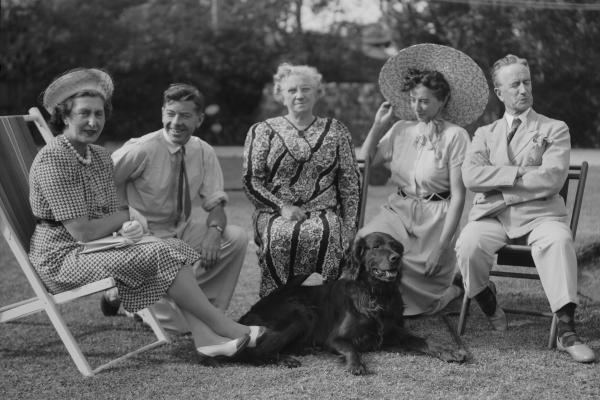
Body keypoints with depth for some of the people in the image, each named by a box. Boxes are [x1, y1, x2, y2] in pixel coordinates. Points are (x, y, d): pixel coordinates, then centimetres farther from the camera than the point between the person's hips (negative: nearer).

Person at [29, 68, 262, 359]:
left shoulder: (100, 157, 11)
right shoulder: (52, 160, -17)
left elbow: (111, 221, 8)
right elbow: (82, 232, -21)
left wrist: (127, 229, -17)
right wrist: (127, 216, -6)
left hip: (94, 250, 8)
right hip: (61, 260, -8)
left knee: (173, 248, -10)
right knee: (162, 255, -19)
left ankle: (204, 337, -20)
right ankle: (222, 326, -10)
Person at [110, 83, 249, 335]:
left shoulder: (204, 152, -1)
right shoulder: (141, 150, -17)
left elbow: (215, 203, 0)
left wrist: (214, 231, -22)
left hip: (186, 229, 6)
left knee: (236, 237, -18)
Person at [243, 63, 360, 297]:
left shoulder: (336, 131, 14)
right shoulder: (262, 131, 10)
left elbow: (350, 184, 11)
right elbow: (250, 181, 4)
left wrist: (349, 229, -1)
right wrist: (283, 207, -11)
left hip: (324, 213, 1)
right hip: (275, 214, 0)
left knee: (323, 234, -32)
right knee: (281, 237, -33)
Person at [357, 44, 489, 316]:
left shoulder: (455, 135, -6)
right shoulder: (401, 130, 10)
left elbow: (458, 196, -9)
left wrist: (442, 245, -16)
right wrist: (378, 125, 4)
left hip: (435, 216, -4)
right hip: (398, 210, 4)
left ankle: (447, 291, 18)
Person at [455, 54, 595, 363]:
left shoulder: (555, 129, 12)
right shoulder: (485, 134, 20)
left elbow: (552, 179, -6)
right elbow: (470, 176, 1)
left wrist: (497, 181, -4)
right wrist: (518, 173, -9)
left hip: (539, 213, -2)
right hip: (493, 215, 2)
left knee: (559, 242, -36)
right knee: (468, 245, -30)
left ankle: (566, 331, -32)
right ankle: (489, 306, -1)